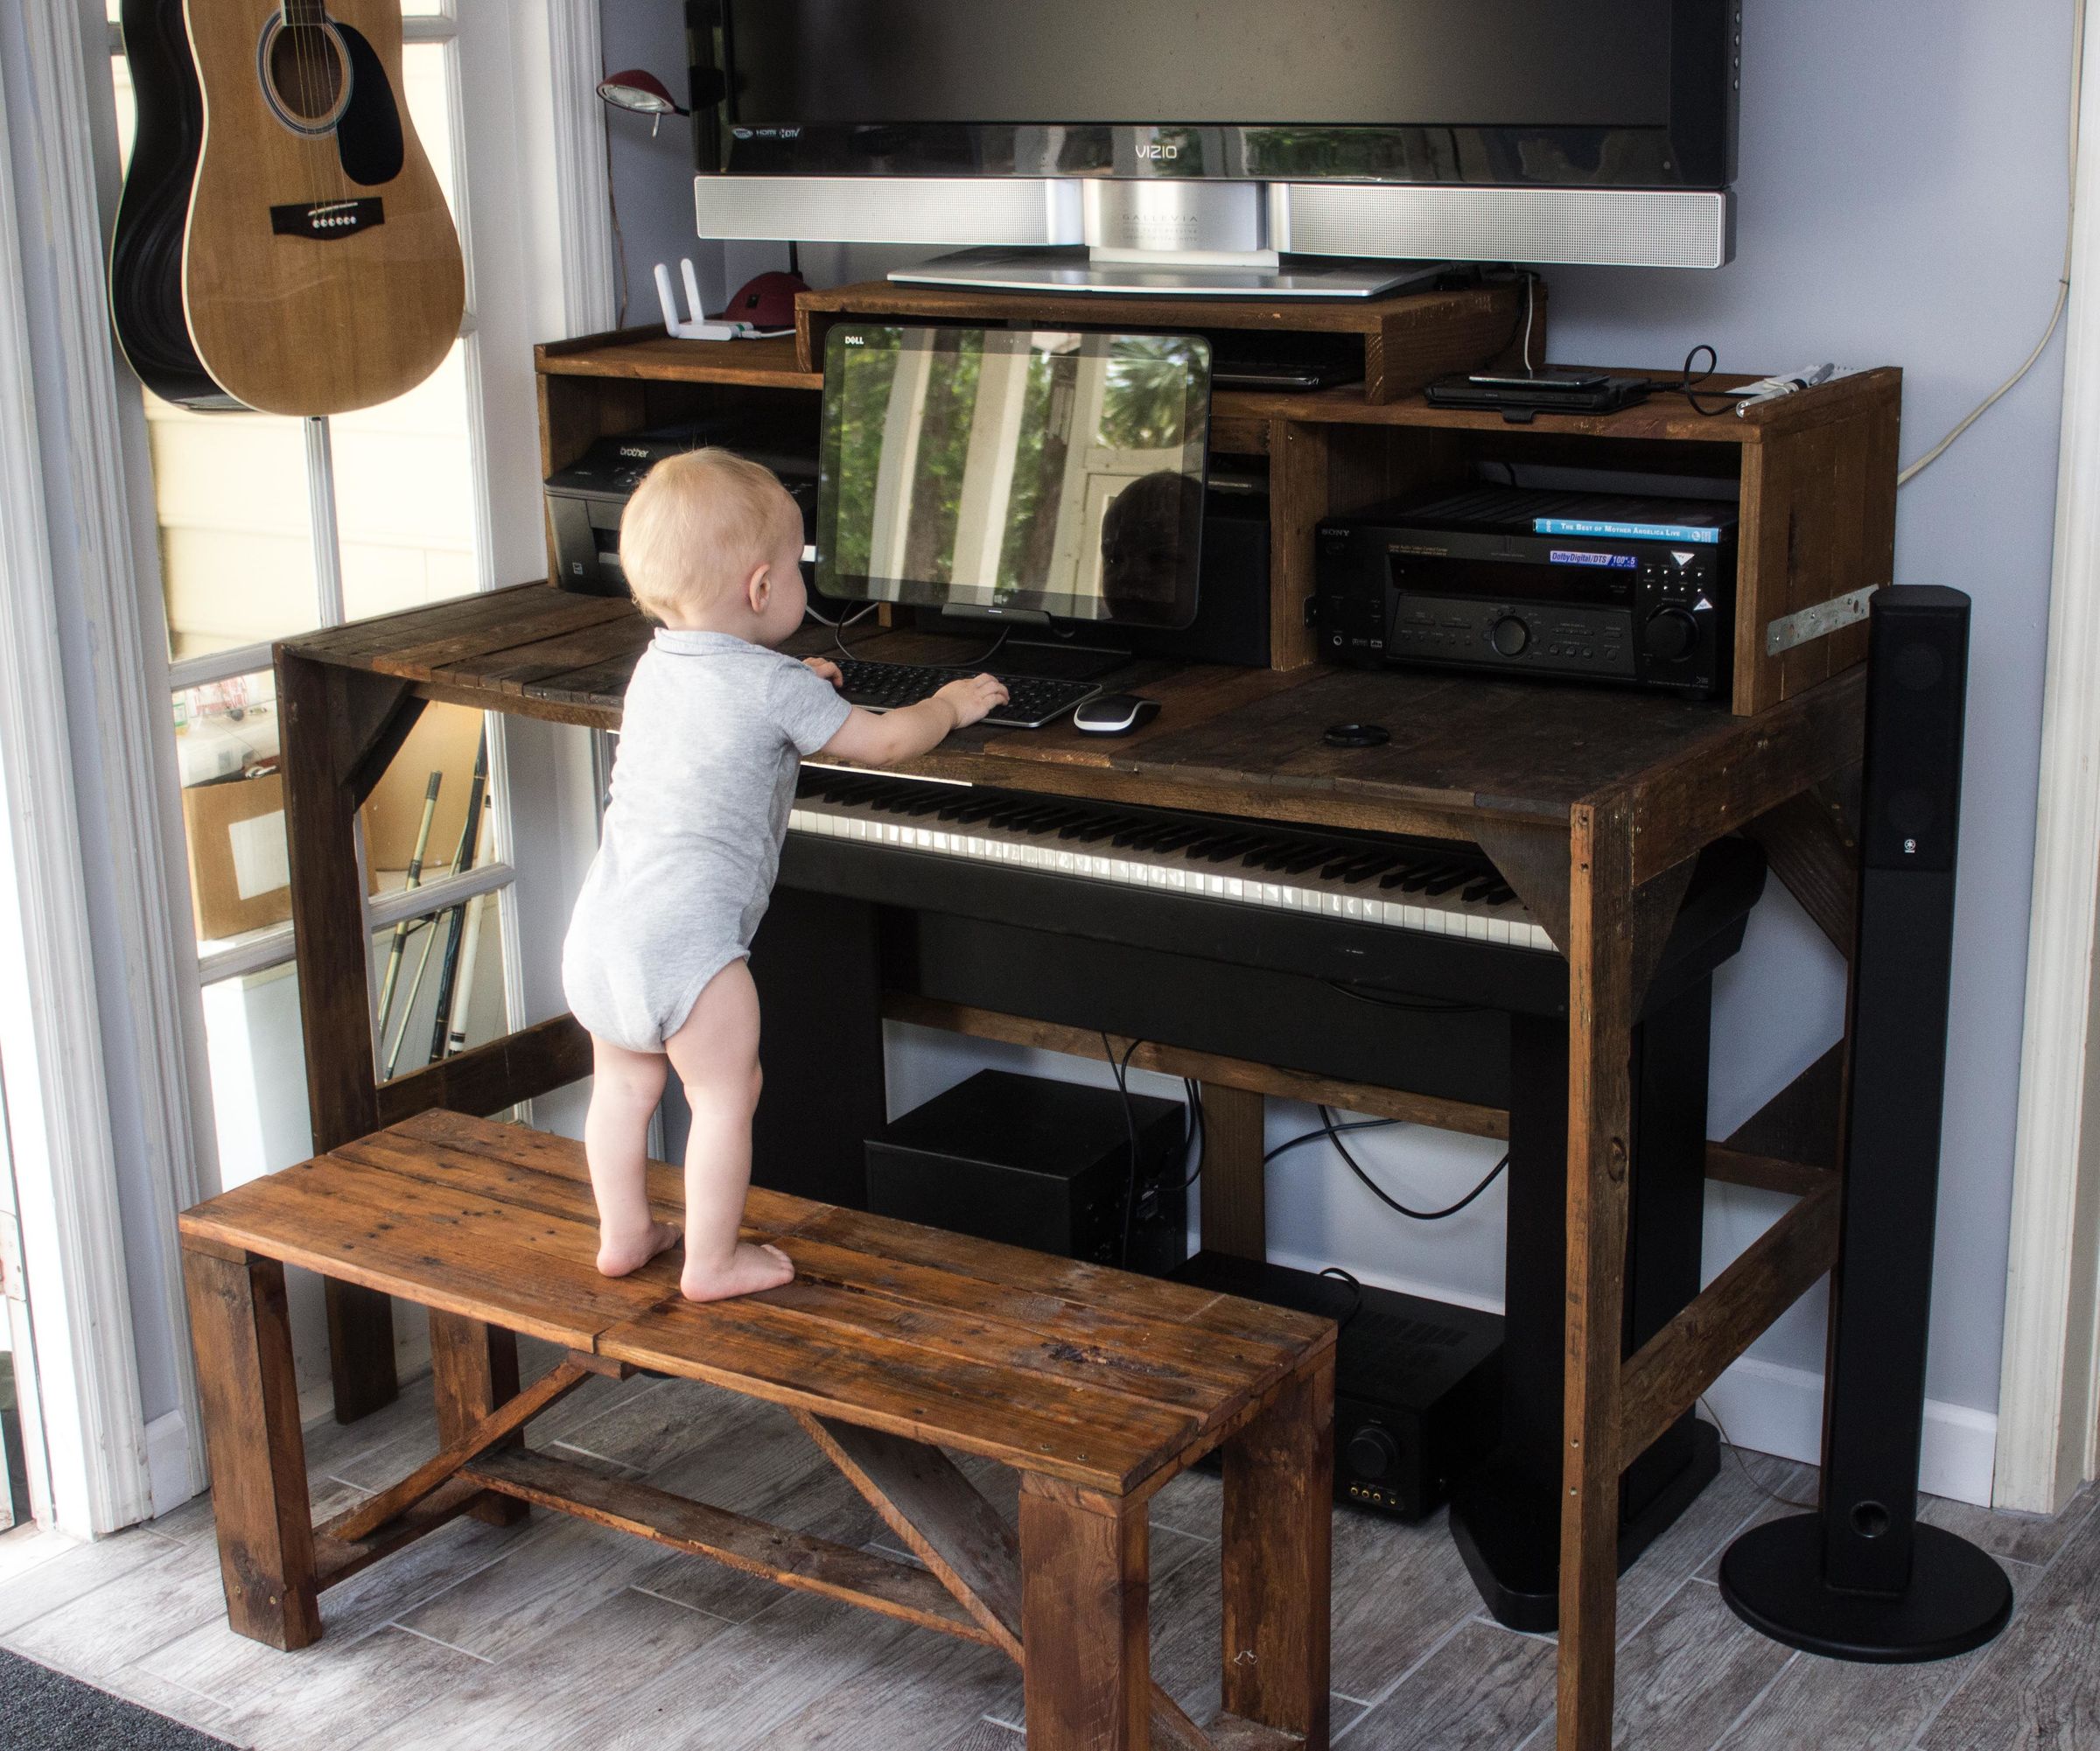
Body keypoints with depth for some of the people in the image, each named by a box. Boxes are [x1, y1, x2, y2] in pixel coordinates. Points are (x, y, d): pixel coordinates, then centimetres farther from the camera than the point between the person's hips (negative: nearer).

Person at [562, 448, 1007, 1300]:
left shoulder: (654, 668, 14)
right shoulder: (774, 687, -10)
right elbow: (882, 741, 0)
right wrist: (953, 703, 18)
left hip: (599, 928, 8)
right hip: (686, 939, -8)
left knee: (622, 1085, 20)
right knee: (726, 1096, 6)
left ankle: (623, 1233, 32)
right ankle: (712, 1261, 13)